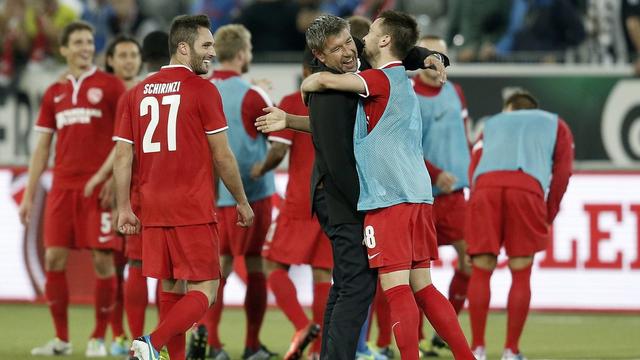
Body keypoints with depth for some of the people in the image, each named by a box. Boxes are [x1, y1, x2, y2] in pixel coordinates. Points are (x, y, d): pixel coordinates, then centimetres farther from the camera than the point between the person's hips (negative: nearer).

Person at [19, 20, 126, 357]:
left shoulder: (110, 86, 0)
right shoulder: (55, 93, 13)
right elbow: (42, 147, 16)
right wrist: (29, 194, 12)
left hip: (101, 187, -4)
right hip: (63, 187, 4)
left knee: (102, 259, -5)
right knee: (54, 257, 0)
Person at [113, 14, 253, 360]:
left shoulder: (139, 92, 10)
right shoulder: (202, 89, -5)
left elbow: (123, 156, 8)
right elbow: (222, 156, -3)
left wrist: (124, 209, 13)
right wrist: (242, 202, 8)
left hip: (153, 208, 6)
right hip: (193, 209, -6)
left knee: (170, 287, 14)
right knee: (204, 289, -3)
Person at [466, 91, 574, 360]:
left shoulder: (492, 124, 37)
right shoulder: (555, 125, 33)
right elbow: (562, 171, 18)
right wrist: (549, 216, 21)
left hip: (485, 186, 1)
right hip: (528, 187, -1)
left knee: (481, 271, 9)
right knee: (521, 274, 9)